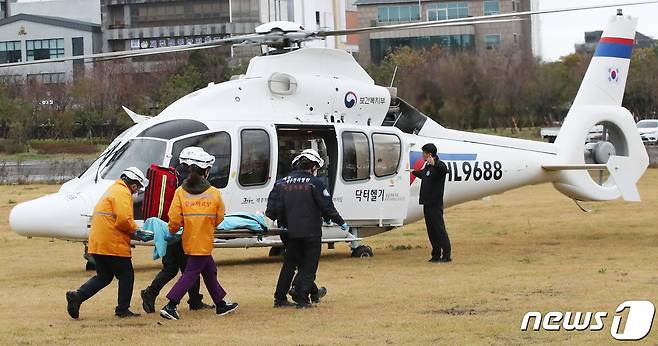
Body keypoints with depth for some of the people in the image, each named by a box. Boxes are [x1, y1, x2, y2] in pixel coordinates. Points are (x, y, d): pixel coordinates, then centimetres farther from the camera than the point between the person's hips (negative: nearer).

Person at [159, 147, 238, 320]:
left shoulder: (181, 192, -4)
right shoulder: (214, 193, -7)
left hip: (189, 240, 4)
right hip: (204, 242, -4)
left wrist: (173, 230, 11)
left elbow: (174, 219, -9)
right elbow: (219, 218, 2)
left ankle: (220, 304, 30)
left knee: (210, 271, 18)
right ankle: (170, 307, -9)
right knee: (191, 274, -1)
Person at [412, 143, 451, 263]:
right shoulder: (427, 166, 15)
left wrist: (434, 164, -55)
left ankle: (446, 255, -7)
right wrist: (413, 171, 53)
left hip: (435, 204, -9)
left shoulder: (439, 165, -13)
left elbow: (444, 170, -37)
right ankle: (436, 255, 16)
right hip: (427, 203, 9)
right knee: (431, 230, 11)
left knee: (439, 229, -8)